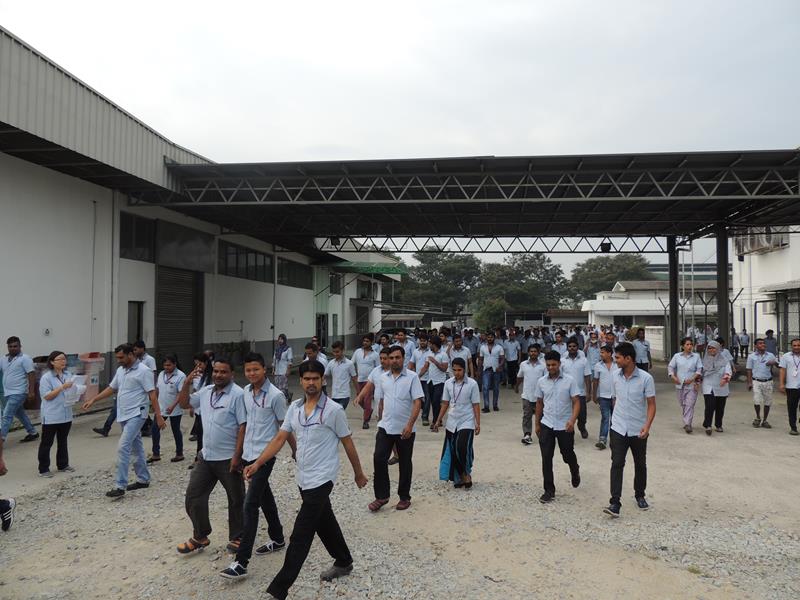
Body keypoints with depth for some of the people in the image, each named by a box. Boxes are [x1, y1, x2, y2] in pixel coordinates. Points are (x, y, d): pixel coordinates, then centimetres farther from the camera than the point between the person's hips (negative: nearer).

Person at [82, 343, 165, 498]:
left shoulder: (143, 371, -13)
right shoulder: (120, 370, 11)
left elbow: (152, 395, -15)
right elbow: (111, 388, 21)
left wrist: (158, 416, -18)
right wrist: (93, 400, 13)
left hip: (136, 415, -8)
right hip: (124, 415, 8)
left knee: (123, 447, -14)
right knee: (136, 448, 15)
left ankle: (120, 486, -10)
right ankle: (143, 479, 25)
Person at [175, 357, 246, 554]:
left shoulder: (238, 394, -16)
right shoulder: (205, 392, 7)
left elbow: (243, 426, -17)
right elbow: (184, 403, 17)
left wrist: (237, 455, -20)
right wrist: (187, 382, 1)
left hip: (228, 458, -7)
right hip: (206, 456, 7)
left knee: (236, 500, 8)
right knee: (193, 496, 11)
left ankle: (236, 538, 25)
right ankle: (200, 537, 27)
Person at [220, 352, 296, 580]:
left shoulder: (275, 395, -14)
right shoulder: (245, 392, 5)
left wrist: (295, 450, 2)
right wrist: (239, 451, 17)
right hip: (248, 452, 7)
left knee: (250, 505, -10)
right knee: (265, 499, 20)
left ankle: (241, 562, -9)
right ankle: (277, 539, 37)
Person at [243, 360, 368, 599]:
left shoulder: (334, 410, -14)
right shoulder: (294, 407, 3)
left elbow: (348, 444, -5)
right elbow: (279, 439, 2)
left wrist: (358, 473, 4)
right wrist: (256, 464, -8)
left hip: (321, 479, -6)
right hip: (303, 478, 6)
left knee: (300, 535, -4)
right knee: (325, 523, 21)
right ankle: (343, 563, 41)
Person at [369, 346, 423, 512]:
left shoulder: (412, 377, -8)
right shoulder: (383, 377, 7)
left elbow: (417, 402, -14)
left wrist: (410, 425, -23)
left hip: (405, 429, -3)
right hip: (385, 427, 4)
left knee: (405, 463, 8)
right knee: (379, 459, -6)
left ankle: (404, 497, 23)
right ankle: (381, 496, 7)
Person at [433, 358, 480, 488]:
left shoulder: (472, 384, -7)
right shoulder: (448, 383, 2)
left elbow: (476, 405, -5)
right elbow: (445, 403, 8)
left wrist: (478, 424, -8)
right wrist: (438, 421, 6)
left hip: (467, 423, -4)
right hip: (451, 423, 4)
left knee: (463, 449, -15)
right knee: (452, 451, 5)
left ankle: (467, 474, 10)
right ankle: (459, 478, 22)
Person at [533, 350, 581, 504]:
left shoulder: (569, 380, -8)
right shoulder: (541, 382, 1)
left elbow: (576, 402, -9)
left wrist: (572, 420, -24)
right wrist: (537, 424, 14)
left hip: (565, 426, -2)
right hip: (546, 425, 2)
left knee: (568, 455, 14)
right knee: (546, 459, -1)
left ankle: (575, 471, 48)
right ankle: (549, 491, 8)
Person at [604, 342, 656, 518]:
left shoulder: (646, 378, -12)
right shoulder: (615, 376, 0)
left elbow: (651, 404, -10)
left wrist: (647, 425, -22)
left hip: (638, 431, -2)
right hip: (618, 429, 2)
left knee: (640, 465, 15)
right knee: (617, 464, -7)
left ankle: (640, 495, 36)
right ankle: (615, 503, -8)